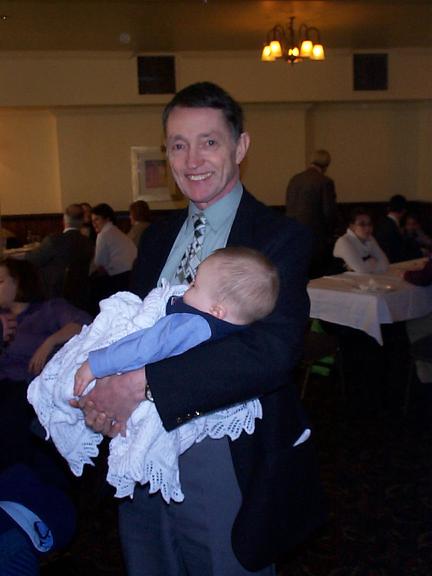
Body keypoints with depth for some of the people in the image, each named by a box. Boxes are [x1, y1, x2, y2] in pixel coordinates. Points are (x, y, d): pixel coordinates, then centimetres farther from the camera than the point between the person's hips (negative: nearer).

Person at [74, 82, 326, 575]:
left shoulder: (281, 238, -13)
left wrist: (143, 385, -29)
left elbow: (271, 353, -25)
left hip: (229, 470, -5)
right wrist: (101, 393, -13)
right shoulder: (156, 238, 8)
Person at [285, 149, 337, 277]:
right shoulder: (325, 182, -10)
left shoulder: (294, 179, 8)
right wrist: (329, 234, 6)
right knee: (316, 275, 1)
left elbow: (288, 208, 12)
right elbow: (330, 212, -9)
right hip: (315, 237, -6)